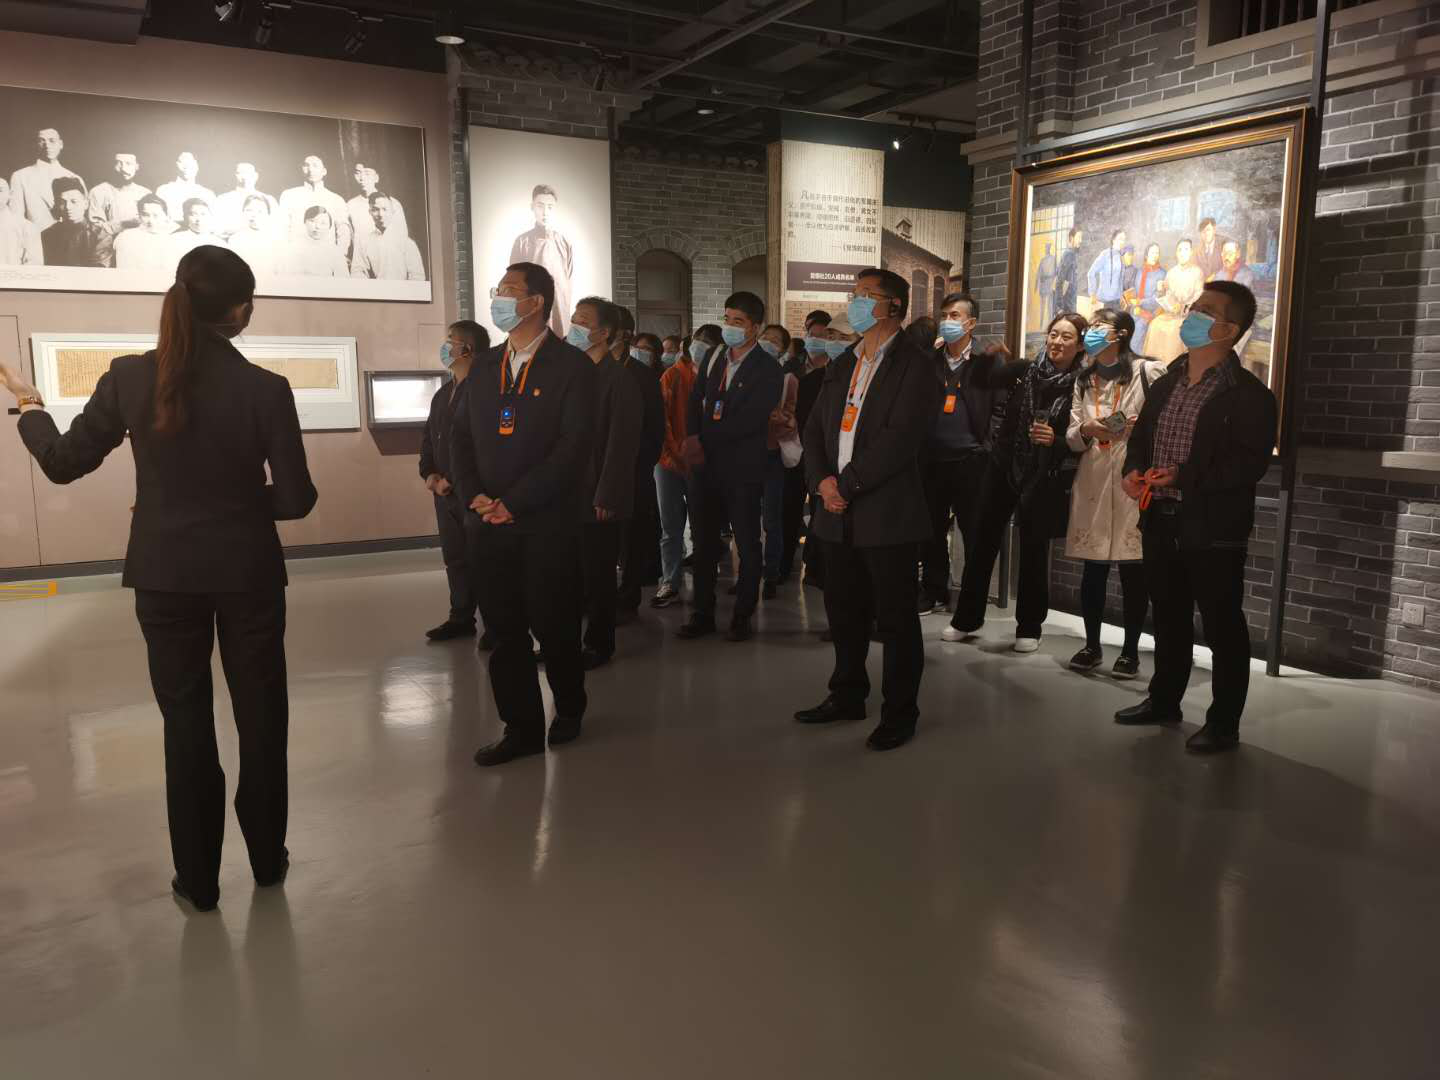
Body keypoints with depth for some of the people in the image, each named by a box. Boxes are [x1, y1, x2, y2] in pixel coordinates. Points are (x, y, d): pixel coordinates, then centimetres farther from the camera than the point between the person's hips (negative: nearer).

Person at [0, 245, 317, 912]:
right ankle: (267, 859, 28)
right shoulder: (266, 388, -14)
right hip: (247, 572, -2)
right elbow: (296, 499, -11)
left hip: (164, 575, 2)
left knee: (186, 723, 14)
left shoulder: (129, 377, -8)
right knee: (260, 715, 14)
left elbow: (62, 463, 2)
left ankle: (198, 878, 24)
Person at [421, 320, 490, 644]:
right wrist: (429, 474, 3)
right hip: (445, 493, 8)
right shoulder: (442, 394, 18)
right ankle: (461, 617, 24)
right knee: (455, 558, 14)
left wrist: (452, 480, -17)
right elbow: (428, 438, 21)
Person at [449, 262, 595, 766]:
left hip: (547, 522, -5)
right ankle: (521, 727, 18)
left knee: (553, 625, 4)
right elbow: (460, 436, 14)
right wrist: (474, 496, -3)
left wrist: (514, 503, -14)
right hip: (487, 523, 5)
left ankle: (569, 709, 28)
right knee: (504, 629, 6)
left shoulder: (571, 365, -4)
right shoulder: (484, 366, 14)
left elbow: (574, 445, -12)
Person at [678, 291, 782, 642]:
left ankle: (742, 616, 16)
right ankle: (703, 613, 19)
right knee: (704, 542, 9)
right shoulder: (714, 360, 12)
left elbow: (749, 420, -16)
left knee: (747, 545, 5)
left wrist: (703, 439, -15)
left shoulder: (767, 369, -7)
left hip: (743, 470, -5)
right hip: (708, 466, 5)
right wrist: (692, 438, -10)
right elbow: (696, 401, 9)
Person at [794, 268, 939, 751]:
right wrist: (822, 480, -5)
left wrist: (847, 484, -17)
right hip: (839, 513, 7)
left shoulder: (913, 363, -7)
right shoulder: (844, 364, 16)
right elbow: (816, 426, 12)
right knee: (844, 610, 17)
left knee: (895, 617, 3)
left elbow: (900, 436, -18)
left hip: (888, 512, -7)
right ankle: (847, 696, 33)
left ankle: (900, 713, 16)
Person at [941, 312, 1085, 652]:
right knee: (982, 541, 5)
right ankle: (966, 618, 18)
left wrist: (1056, 440, -20)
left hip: (1043, 479, -3)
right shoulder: (1027, 371, 2)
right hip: (1004, 466, 3)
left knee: (1034, 551, 5)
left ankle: (1029, 628, 20)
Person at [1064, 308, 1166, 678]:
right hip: (1093, 484, 4)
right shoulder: (1084, 380, 16)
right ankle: (1092, 645, 20)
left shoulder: (1148, 372, -2)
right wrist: (1086, 431, -12)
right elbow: (1072, 438, 9)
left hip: (1134, 482, -4)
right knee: (1093, 569, 7)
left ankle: (1131, 650, 13)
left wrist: (1143, 426, -18)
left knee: (1133, 571, 1)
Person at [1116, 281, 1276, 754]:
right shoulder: (1164, 385, 13)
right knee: (1169, 619, 18)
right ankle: (1164, 700, 33)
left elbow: (1249, 464, -18)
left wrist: (1183, 476, -26)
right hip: (1161, 522, 7)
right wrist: (1134, 471, -4)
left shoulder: (1249, 394, -9)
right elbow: (1140, 437, 17)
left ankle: (1223, 723, 14)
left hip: (1214, 529, -7)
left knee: (1223, 628, 3)